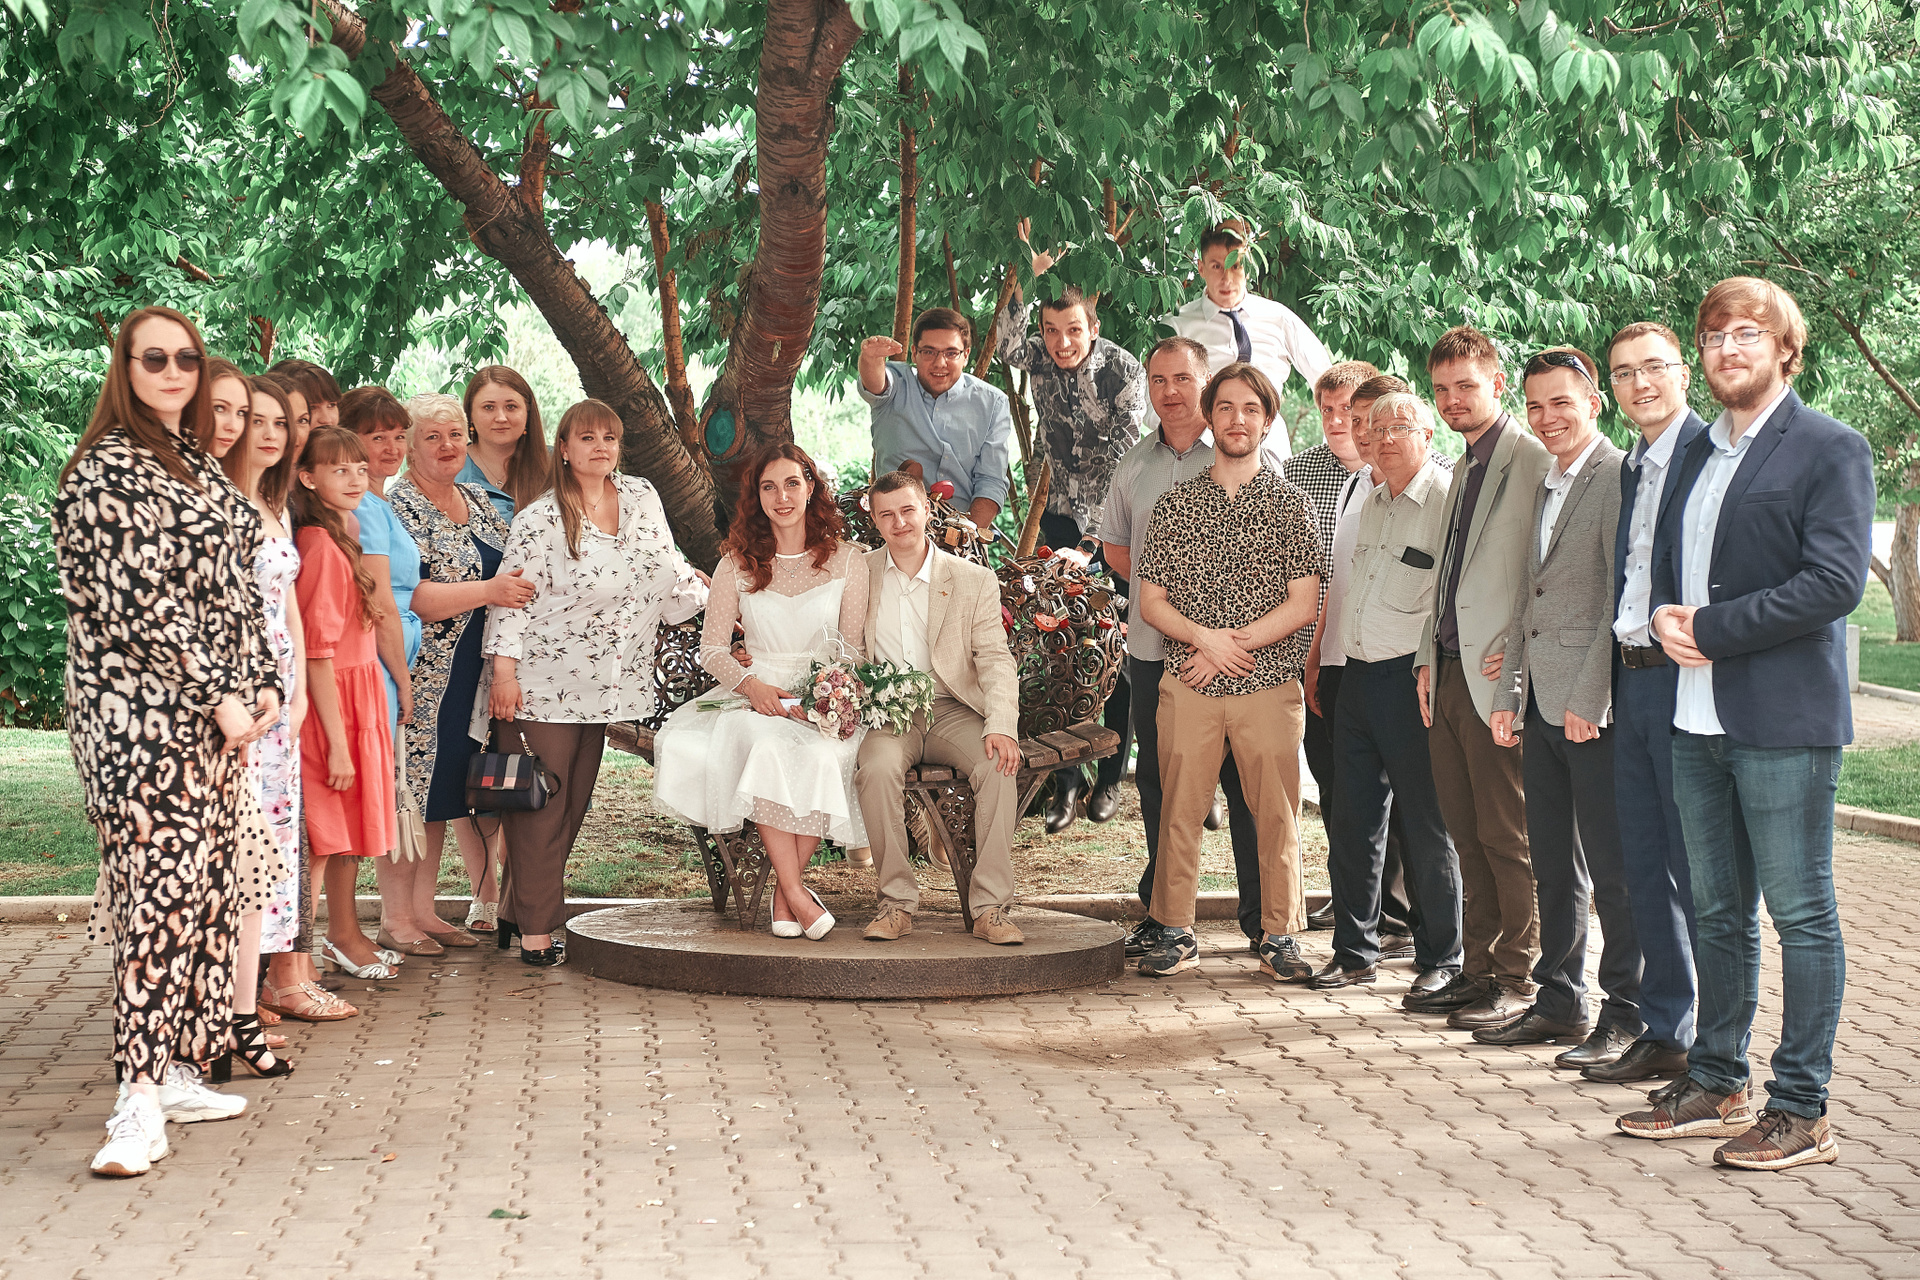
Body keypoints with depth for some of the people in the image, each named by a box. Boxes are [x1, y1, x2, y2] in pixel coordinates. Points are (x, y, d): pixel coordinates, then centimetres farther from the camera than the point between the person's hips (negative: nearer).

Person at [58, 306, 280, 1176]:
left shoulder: (197, 465, 19)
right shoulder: (108, 466, -8)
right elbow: (140, 598, -15)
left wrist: (261, 684, 8)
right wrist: (221, 695, -14)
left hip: (212, 716, 9)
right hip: (142, 714, -9)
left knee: (203, 889, 9)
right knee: (161, 889, -13)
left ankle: (174, 1071, 16)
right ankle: (141, 1101, -13)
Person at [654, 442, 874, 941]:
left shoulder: (847, 562, 7)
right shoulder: (737, 566, 8)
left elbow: (853, 650, 6)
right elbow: (713, 648, 6)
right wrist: (751, 685, -14)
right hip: (757, 695, 0)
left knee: (819, 756, -36)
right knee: (767, 746, -36)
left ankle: (785, 889, -20)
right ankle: (797, 893, -32)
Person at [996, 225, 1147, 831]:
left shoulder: (1124, 368, -14)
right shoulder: (1039, 357, -5)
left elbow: (1127, 451, -16)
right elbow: (1006, 347, -27)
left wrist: (1100, 529, -21)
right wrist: (1027, 276, -35)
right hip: (1063, 518, 2)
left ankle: (1109, 777, 13)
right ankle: (1065, 779, 3)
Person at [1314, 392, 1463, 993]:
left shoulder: (1447, 498, -8)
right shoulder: (1371, 502, 16)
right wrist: (1320, 658, 21)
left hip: (1411, 678, -7)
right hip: (1357, 674, 7)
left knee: (1425, 825, 0)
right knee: (1353, 819, 10)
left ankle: (1440, 959, 9)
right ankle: (1355, 950, 20)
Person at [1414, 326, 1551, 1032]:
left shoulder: (1533, 461, -9)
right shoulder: (1463, 471, 20)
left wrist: (1517, 654, -16)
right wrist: (1427, 660, 15)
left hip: (1497, 679, -9)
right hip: (1450, 675, 9)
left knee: (1506, 838, -3)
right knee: (1467, 835, 11)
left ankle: (1520, 982, 4)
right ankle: (1480, 970, 19)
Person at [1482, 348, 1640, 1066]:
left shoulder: (1618, 478, -9)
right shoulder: (1539, 486, 18)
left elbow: (1622, 602, -15)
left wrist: (1589, 700, -17)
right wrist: (1508, 696, 15)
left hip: (1597, 708, -8)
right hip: (1543, 707, 8)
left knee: (1612, 869, -3)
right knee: (1553, 865, 13)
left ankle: (1627, 1016, 6)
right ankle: (1559, 1003, 23)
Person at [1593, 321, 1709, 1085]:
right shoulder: (1631, 468, 17)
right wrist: (1615, 678, 11)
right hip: (1633, 678, 9)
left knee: (1700, 873, -3)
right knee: (1645, 870, 13)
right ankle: (1664, 1034, 24)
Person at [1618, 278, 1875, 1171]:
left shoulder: (1831, 450, -5)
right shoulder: (1699, 452, 18)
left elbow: (1836, 581, -15)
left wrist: (1711, 628, -16)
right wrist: (1665, 615, -1)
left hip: (1784, 715, -7)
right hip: (1698, 715, 7)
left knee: (1801, 912, -2)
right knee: (1719, 913, 14)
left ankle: (1801, 1111, 4)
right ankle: (1716, 1086, 24)